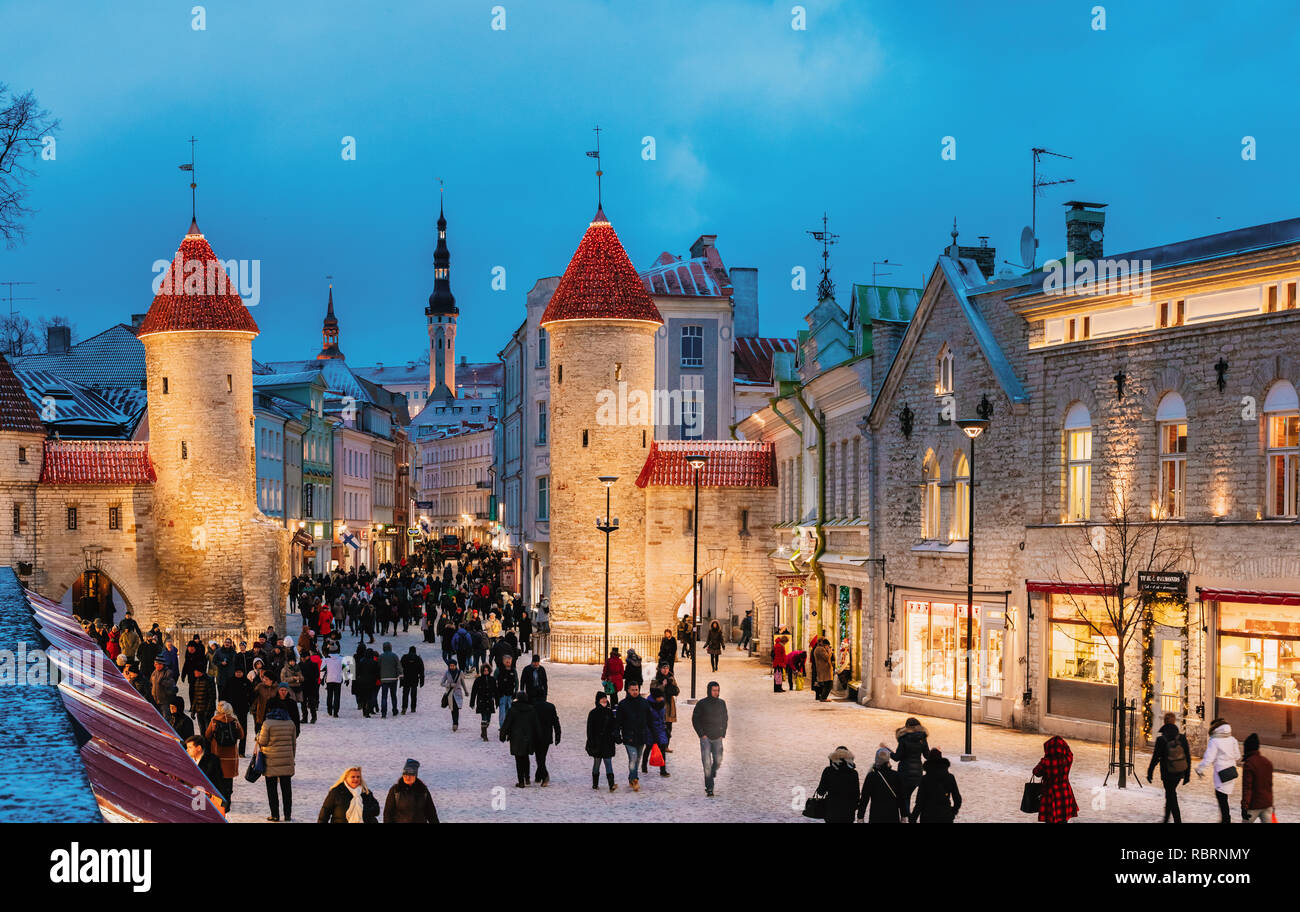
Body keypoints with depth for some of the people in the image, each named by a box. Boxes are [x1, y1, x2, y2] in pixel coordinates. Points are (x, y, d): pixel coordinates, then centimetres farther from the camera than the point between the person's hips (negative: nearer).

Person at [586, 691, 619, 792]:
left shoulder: (610, 712, 8)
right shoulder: (593, 714, -3)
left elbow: (614, 727, 15)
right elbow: (590, 730, -4)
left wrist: (616, 737, 6)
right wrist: (591, 743, -9)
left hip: (608, 743, 2)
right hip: (597, 743, -2)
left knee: (608, 763, -6)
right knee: (596, 763, 7)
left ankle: (611, 785, -15)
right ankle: (595, 784, 20)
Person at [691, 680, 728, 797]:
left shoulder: (722, 703, 6)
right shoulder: (701, 704, -5)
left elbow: (725, 718, 16)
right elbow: (695, 719, -1)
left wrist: (723, 734, 7)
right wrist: (702, 734, -7)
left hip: (717, 738, 3)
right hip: (705, 738, -3)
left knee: (718, 761, -2)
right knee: (706, 761, -11)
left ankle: (711, 776, 28)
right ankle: (709, 788, -10)